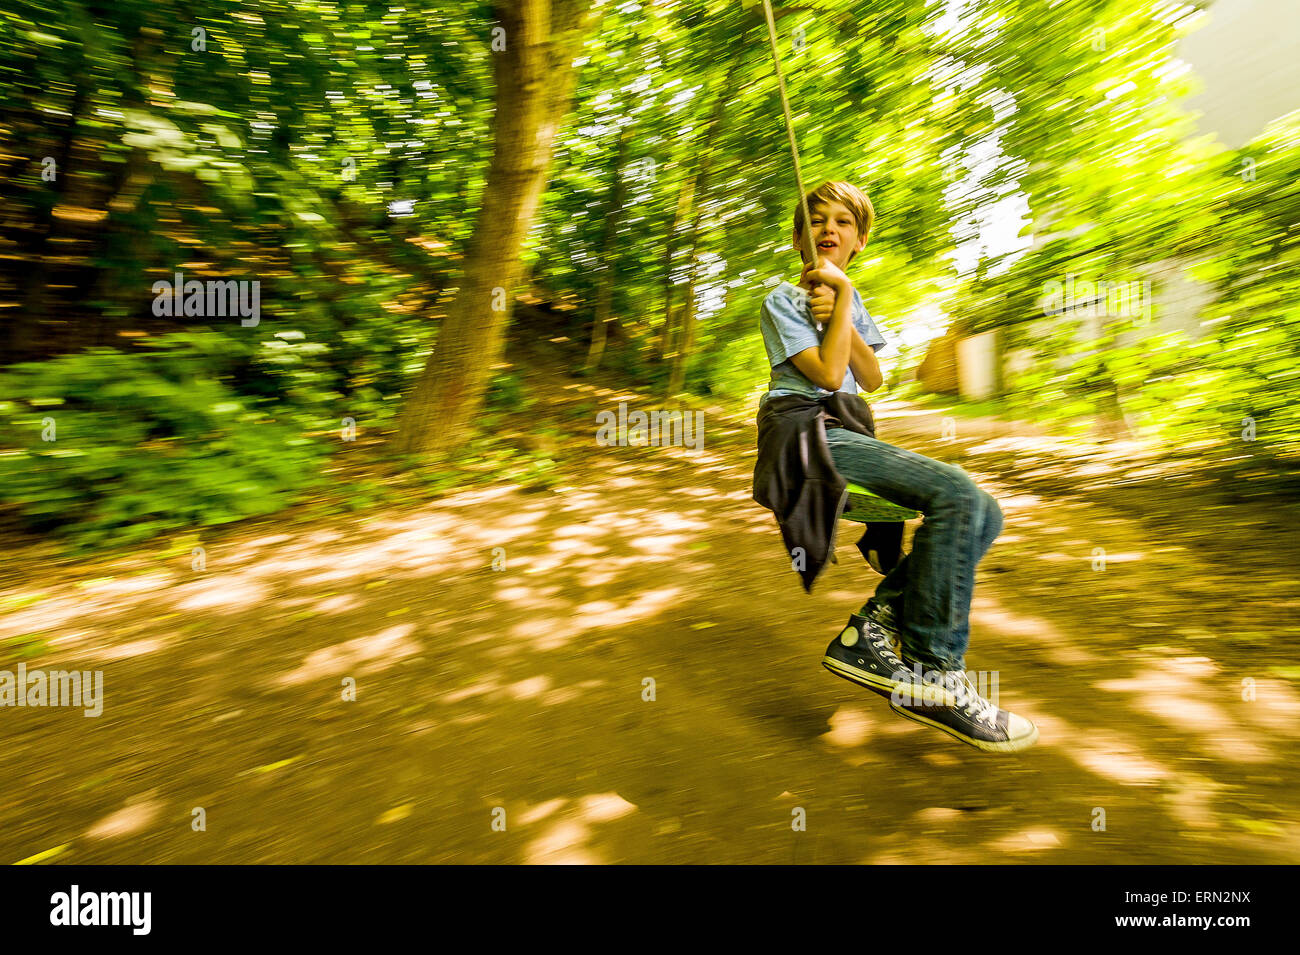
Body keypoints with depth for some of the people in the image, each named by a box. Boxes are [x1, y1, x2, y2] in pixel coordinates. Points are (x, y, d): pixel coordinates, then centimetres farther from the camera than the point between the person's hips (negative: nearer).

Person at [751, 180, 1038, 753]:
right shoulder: (782, 300, 4)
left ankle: (871, 630, -12)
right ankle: (932, 674, -19)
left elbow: (872, 378, 10)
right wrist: (843, 297, -4)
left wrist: (841, 316, -3)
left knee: (983, 515, -10)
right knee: (957, 493, -26)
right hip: (807, 432, -8)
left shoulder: (850, 299, 25)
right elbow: (828, 374, -12)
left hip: (847, 432, 8)